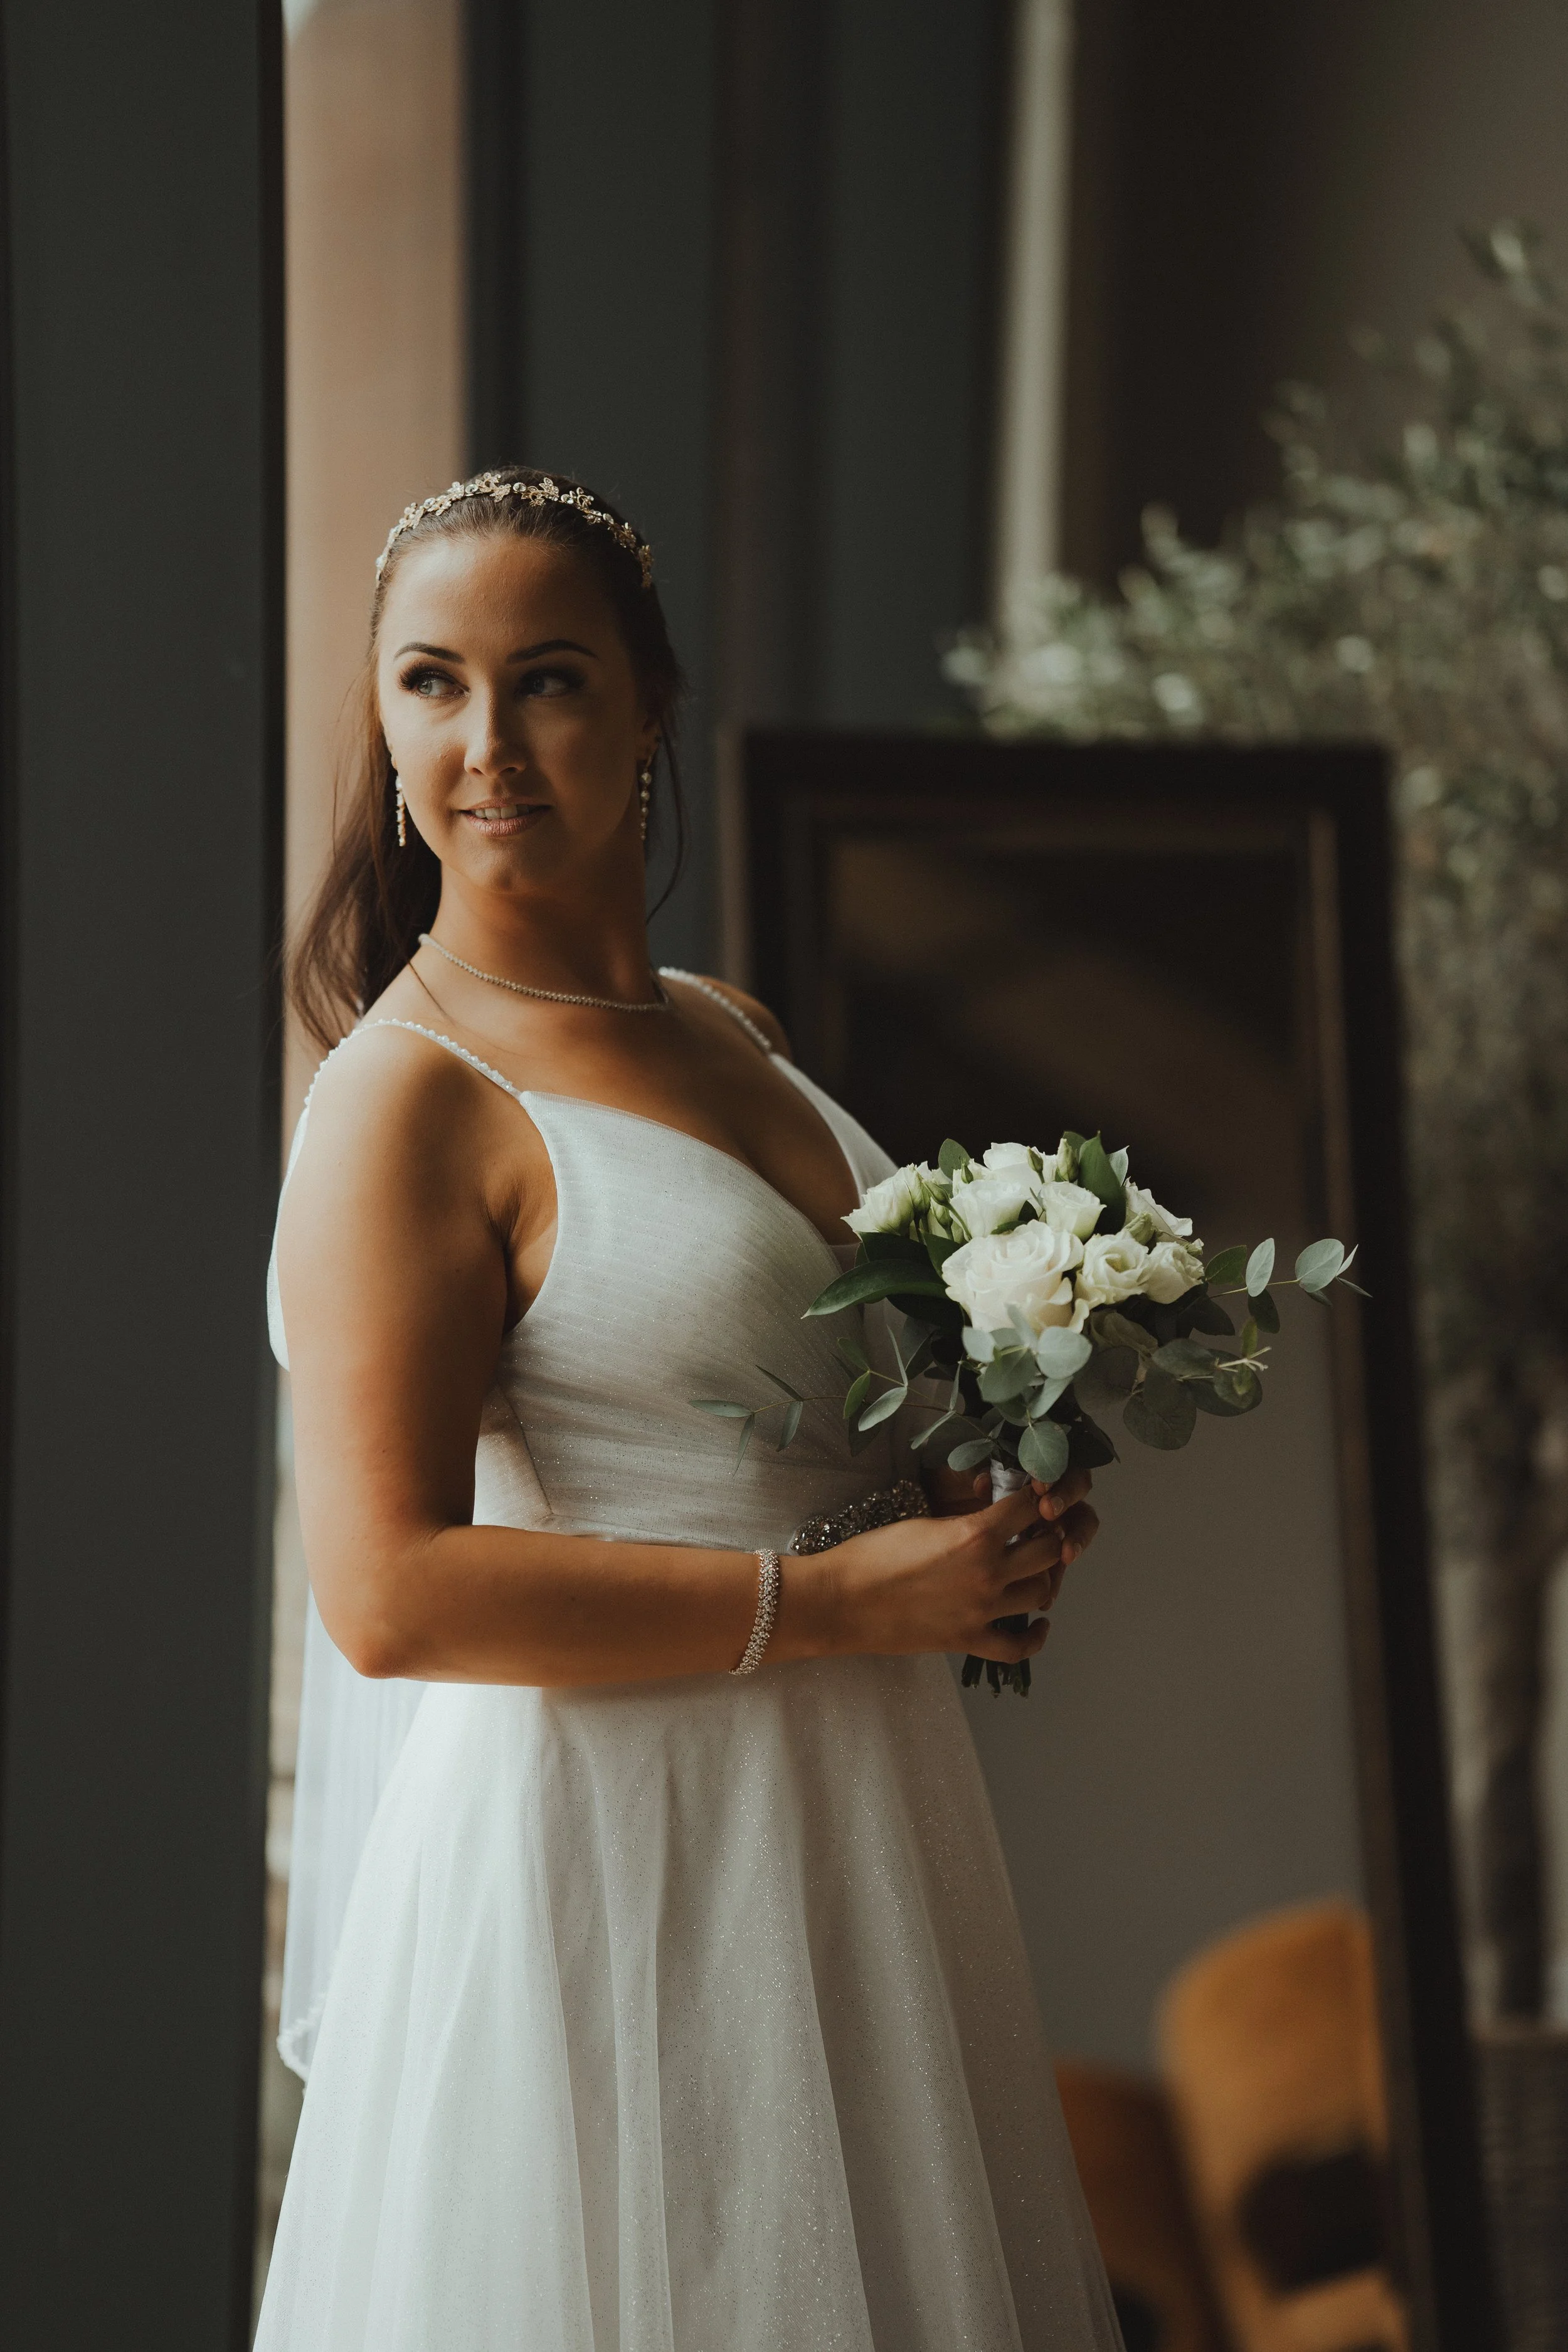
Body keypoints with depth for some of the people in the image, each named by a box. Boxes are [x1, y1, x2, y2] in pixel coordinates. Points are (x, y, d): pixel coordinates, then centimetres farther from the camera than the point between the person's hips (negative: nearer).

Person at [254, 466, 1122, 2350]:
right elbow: (391, 1596, -23)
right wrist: (840, 1598, -19)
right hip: (610, 1852, -8)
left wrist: (1000, 1513, 5)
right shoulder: (412, 1096, -14)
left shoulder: (736, 1035, 11)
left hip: (853, 1829, 8)